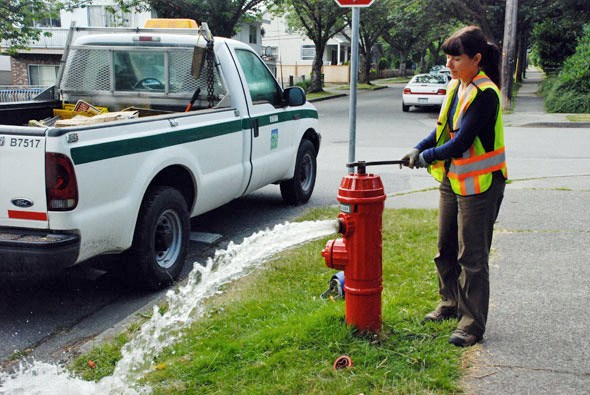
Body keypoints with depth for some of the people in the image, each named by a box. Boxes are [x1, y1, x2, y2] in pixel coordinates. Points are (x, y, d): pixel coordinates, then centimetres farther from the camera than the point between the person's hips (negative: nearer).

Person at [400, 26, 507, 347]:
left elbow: (461, 143, -25)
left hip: (479, 185, -9)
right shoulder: (455, 87, 7)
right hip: (452, 181, 9)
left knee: (472, 257, -1)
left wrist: (427, 157, -13)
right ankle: (450, 303, 37)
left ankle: (472, 323, 11)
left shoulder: (485, 94, -20)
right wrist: (419, 149, -5)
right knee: (446, 249, 19)